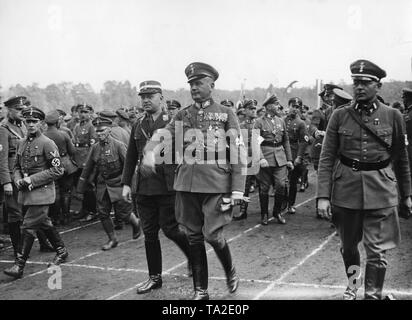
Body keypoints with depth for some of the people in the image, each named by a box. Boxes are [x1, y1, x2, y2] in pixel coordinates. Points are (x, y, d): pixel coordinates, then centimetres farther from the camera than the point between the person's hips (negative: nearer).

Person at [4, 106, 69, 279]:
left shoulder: (47, 144, -11)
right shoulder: (22, 143, 10)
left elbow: (57, 170, -14)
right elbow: (17, 166, 20)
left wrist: (32, 179, -17)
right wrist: (18, 180, -2)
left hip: (41, 192, -7)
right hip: (26, 192, 7)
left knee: (28, 226, -9)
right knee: (44, 223, 18)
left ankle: (19, 266, -4)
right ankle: (61, 251, 34)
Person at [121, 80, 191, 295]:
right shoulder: (138, 125, 11)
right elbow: (131, 156, 14)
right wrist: (126, 183, 9)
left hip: (168, 187, -5)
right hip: (144, 188, 5)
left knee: (169, 229, -2)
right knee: (149, 233, 9)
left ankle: (194, 256, 26)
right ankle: (154, 277, 21)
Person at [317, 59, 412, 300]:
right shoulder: (340, 116, -1)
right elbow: (327, 158, -3)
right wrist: (323, 196, -11)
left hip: (381, 192, -1)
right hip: (346, 190, 1)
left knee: (377, 251, -1)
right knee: (348, 246, 17)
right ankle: (352, 284, 43)